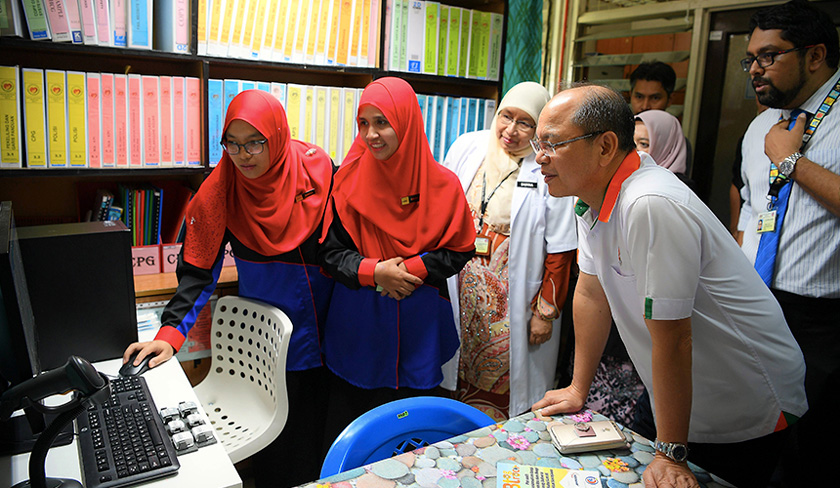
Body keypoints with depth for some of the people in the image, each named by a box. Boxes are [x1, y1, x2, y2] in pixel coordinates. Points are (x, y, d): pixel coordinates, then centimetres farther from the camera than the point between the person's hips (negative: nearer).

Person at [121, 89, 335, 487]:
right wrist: (170, 334, -19)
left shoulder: (316, 168, -11)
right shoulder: (220, 190, -11)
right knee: (280, 438, 6)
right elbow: (198, 269, -10)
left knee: (327, 423, 15)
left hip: (328, 330, 1)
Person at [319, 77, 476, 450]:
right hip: (357, 325, 0)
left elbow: (459, 250, 1)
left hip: (418, 325, 0)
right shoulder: (350, 181, -3)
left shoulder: (441, 185, -4)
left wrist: (412, 270, -14)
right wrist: (374, 271, -17)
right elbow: (330, 251, -1)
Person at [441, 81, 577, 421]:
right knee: (462, 371, 14)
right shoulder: (467, 147, 2)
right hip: (462, 286, 4)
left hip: (513, 297, -4)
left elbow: (559, 252, -10)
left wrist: (546, 312, -9)